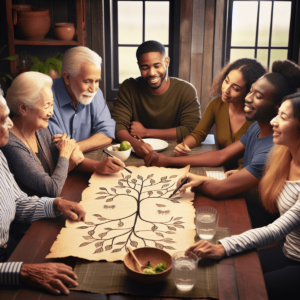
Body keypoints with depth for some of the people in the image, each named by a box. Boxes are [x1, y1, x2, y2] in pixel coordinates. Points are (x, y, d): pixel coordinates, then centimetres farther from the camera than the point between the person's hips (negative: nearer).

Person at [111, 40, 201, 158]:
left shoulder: (186, 91, -6)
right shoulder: (128, 88, -3)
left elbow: (191, 130, -13)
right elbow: (118, 124, -10)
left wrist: (145, 132, -13)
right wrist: (135, 143, -34)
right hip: (137, 155, -1)